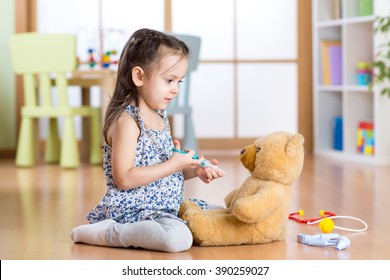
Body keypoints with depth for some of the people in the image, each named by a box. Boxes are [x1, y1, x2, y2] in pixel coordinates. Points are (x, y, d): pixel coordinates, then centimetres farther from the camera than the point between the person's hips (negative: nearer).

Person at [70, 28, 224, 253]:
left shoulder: (161, 116, 13)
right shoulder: (126, 121, -16)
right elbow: (124, 178, -23)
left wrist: (194, 171, 4)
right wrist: (173, 165, -19)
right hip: (133, 210, -10)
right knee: (179, 238, -31)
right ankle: (104, 232, -13)